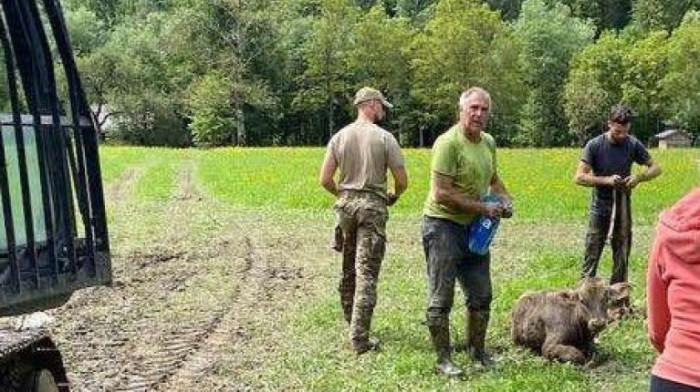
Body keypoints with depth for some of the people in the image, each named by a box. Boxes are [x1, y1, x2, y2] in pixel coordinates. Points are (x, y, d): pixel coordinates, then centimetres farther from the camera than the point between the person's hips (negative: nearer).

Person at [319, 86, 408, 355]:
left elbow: (325, 180, 2)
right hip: (373, 206, -4)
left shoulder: (339, 137, 4)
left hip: (346, 203, 4)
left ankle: (350, 321, 32)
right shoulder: (384, 138, -6)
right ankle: (359, 338, -5)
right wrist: (394, 197, 16)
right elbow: (402, 181, -5)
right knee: (367, 272, -3)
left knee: (348, 269, 18)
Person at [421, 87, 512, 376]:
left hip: (474, 228, 8)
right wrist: (483, 208, -18)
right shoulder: (448, 143, -17)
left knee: (481, 296, 16)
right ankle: (443, 360, 13)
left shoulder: (488, 142, 9)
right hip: (443, 225, -8)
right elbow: (442, 194, -22)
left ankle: (476, 349, 34)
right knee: (441, 299, 1)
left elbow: (493, 179, 26)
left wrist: (505, 198, 5)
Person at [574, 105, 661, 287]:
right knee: (591, 254, -1)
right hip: (600, 206, -2)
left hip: (623, 207, 2)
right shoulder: (594, 146, -10)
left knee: (622, 255, 8)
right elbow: (579, 177, -12)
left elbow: (656, 168, 5)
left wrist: (639, 177, -15)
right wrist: (607, 180, -23)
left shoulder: (633, 145, -3)